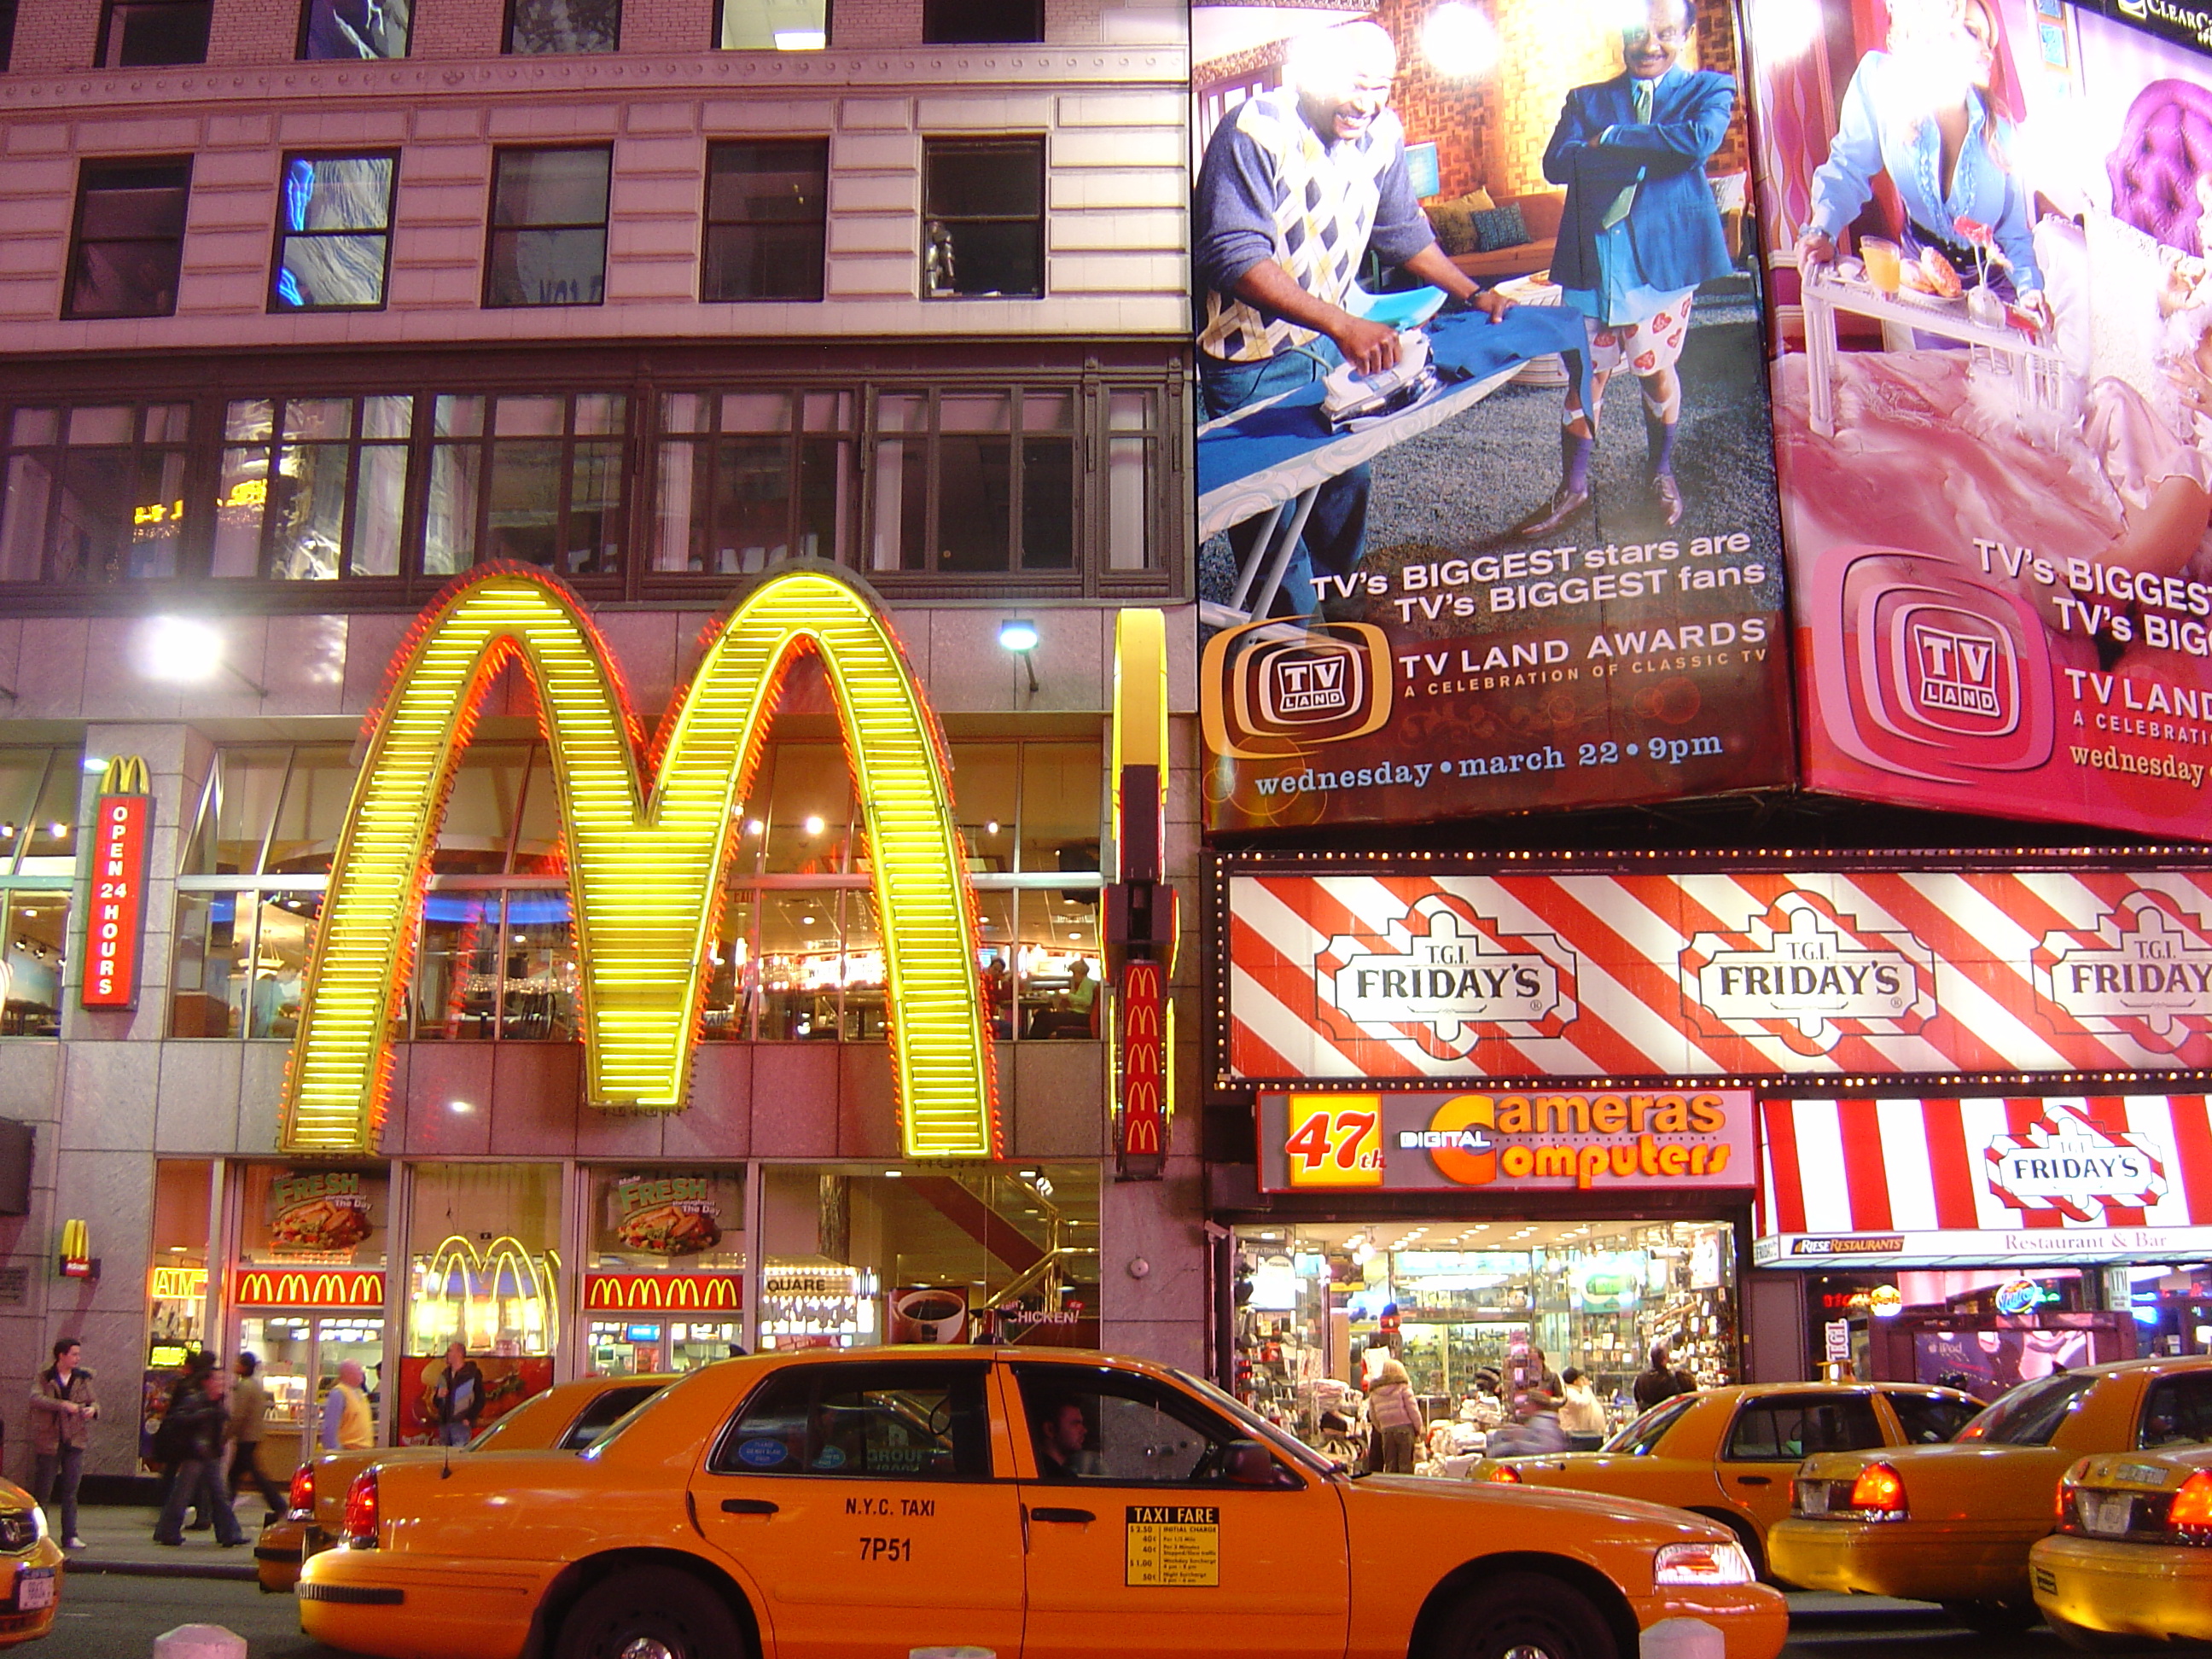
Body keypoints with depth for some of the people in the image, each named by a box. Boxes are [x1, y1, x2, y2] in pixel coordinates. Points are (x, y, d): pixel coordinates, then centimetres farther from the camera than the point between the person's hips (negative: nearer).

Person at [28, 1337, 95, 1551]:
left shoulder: (83, 1378, 9)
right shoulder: (45, 1378, -1)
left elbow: (93, 1401, 12)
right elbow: (35, 1398, -18)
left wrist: (93, 1409, -13)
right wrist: (63, 1405, -30)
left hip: (74, 1441, 2)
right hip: (48, 1441, -2)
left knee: (71, 1492, 3)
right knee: (42, 1492, 3)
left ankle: (70, 1536, 5)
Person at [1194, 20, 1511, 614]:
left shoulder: (1382, 133, -5)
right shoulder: (1255, 131, -26)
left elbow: (1401, 230, 13)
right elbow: (1235, 257, -37)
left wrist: (1474, 294, 6)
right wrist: (1343, 325, -45)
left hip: (1329, 343, 6)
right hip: (1250, 358, -6)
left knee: (1347, 481, 15)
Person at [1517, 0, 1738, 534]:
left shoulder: (1708, 88, 7)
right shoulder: (1586, 99, 13)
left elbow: (1700, 140, -16)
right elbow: (1556, 163, -5)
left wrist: (1610, 140, -10)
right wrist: (1649, 151, -12)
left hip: (1663, 254, -2)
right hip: (1591, 255, 2)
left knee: (1655, 369, 9)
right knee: (1585, 374, 3)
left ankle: (1660, 472, 30)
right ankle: (1573, 488, 12)